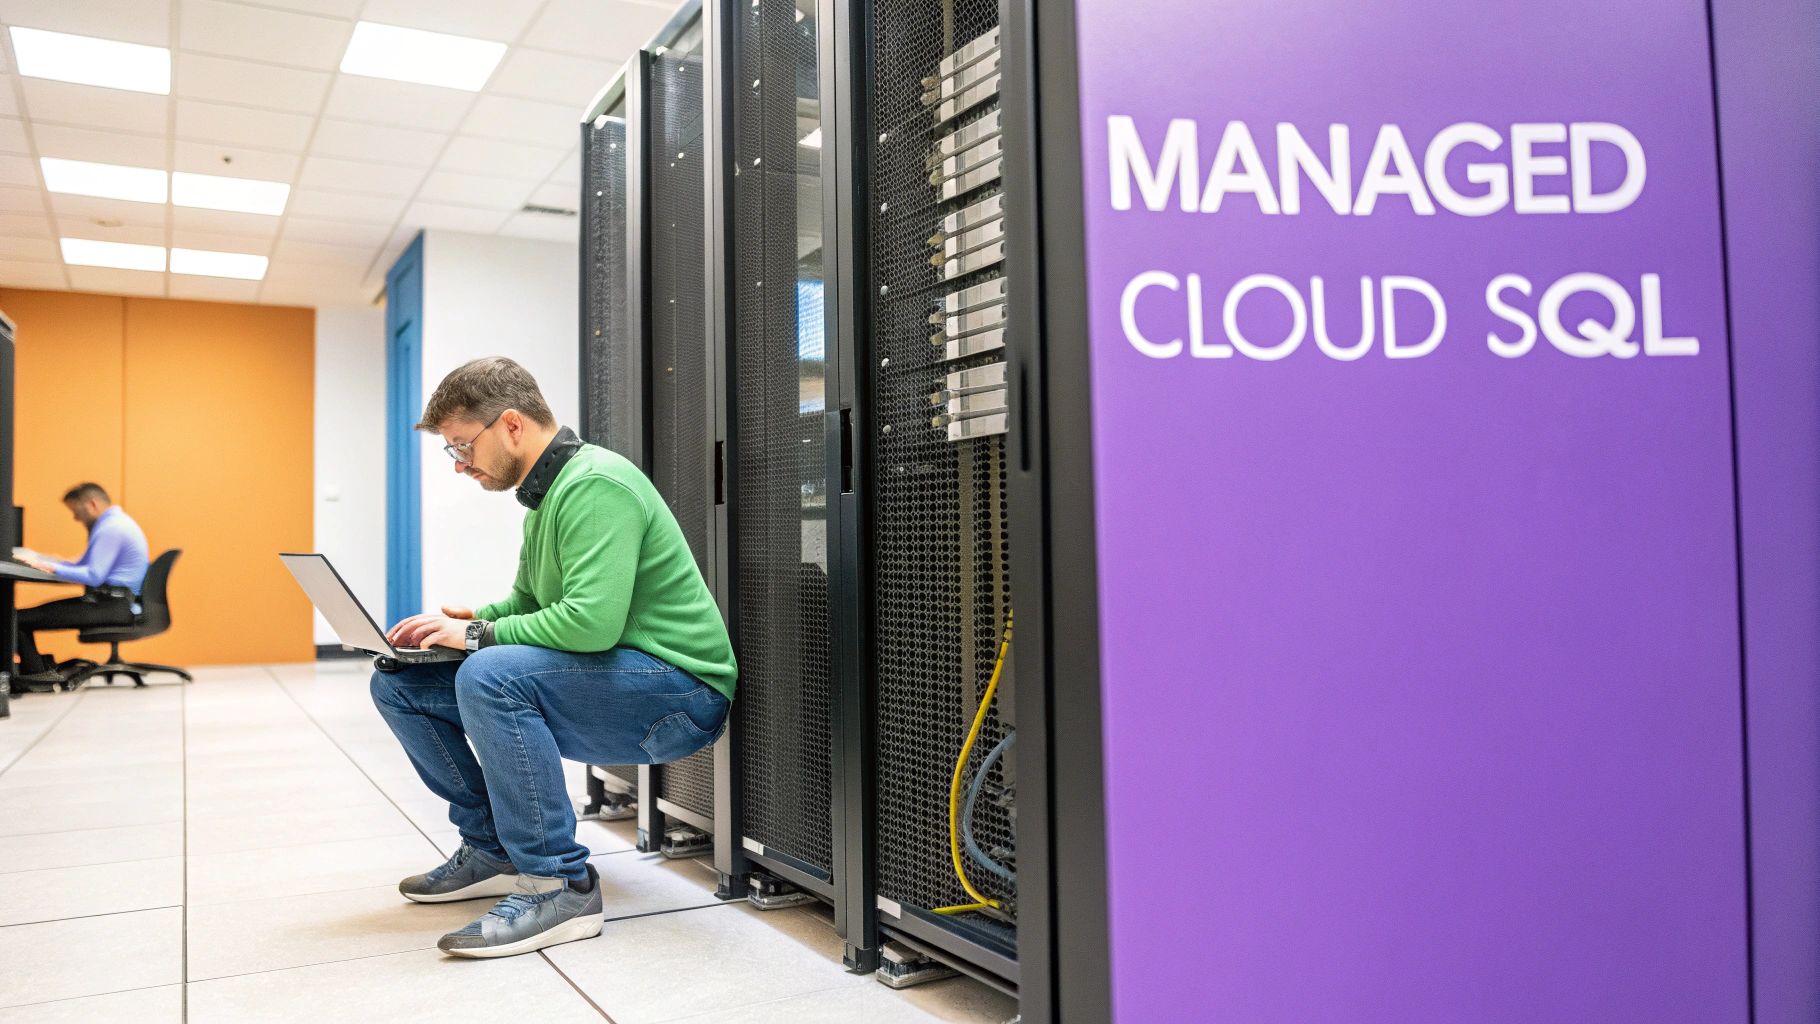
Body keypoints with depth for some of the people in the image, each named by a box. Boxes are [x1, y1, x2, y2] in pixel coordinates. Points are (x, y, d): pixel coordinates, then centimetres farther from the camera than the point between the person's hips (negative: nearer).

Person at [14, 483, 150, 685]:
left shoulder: (112, 528, -14)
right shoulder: (113, 523, 19)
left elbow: (93, 576, -22)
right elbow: (85, 566, 21)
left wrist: (51, 567, -16)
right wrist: (41, 561, 12)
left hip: (112, 606, -11)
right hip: (112, 601, 11)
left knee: (19, 620, -13)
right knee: (32, 613, 16)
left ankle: (36, 673, 0)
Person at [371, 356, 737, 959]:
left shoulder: (595, 485, -19)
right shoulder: (548, 492, 12)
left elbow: (593, 621, -30)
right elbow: (529, 600, 24)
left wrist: (480, 634, -16)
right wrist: (468, 620, 5)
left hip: (678, 694, -10)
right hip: (599, 683, 10)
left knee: (490, 675, -33)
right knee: (398, 685, 5)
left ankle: (560, 887, -21)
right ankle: (493, 849, 15)